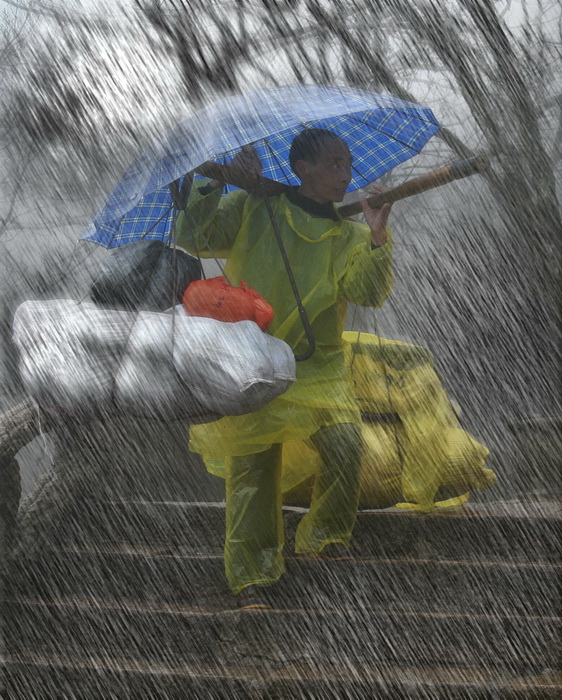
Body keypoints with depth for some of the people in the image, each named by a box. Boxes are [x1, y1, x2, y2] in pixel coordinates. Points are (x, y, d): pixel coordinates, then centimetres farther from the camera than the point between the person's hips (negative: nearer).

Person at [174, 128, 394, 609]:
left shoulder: (348, 235, 7)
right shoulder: (252, 212, 2)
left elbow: (371, 294, -8)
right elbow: (191, 240, -6)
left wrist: (378, 238, -22)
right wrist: (218, 184, -14)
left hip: (319, 365, 2)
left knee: (346, 443, -16)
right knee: (253, 465, -4)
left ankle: (323, 536, 10)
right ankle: (254, 574, 9)